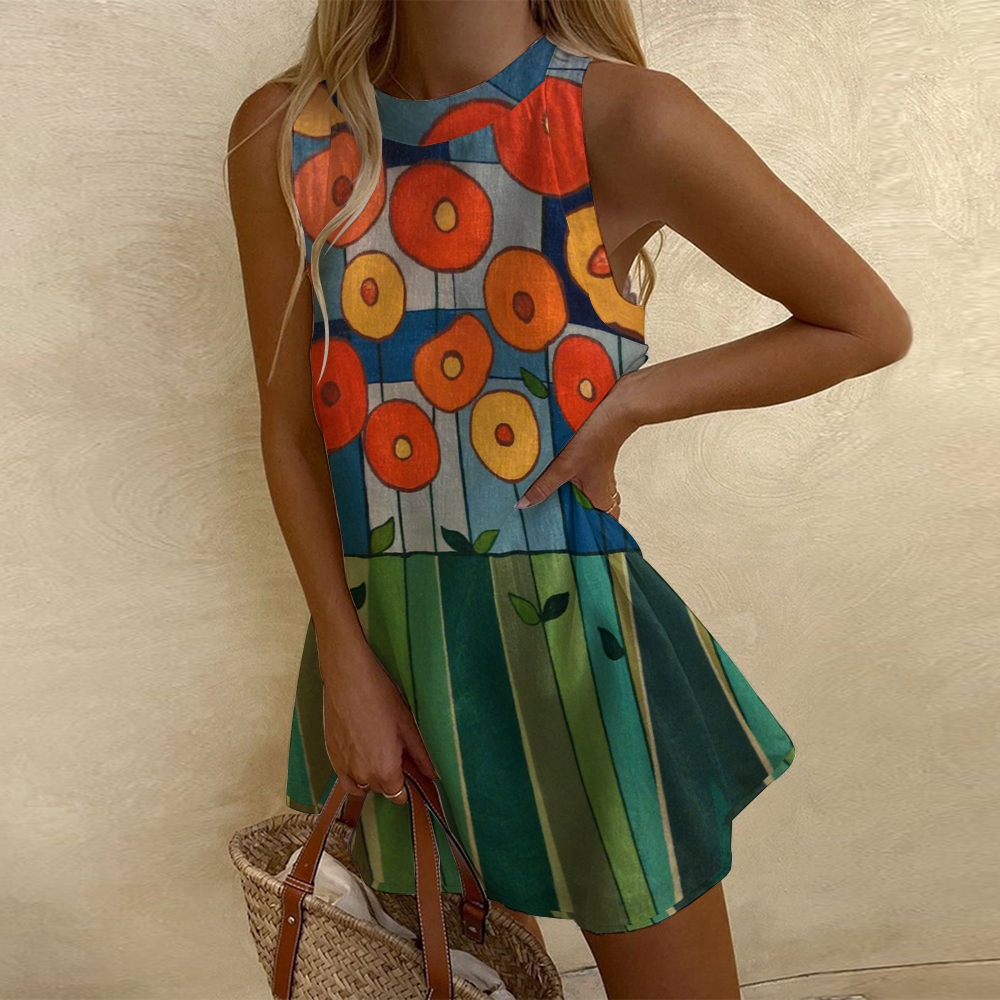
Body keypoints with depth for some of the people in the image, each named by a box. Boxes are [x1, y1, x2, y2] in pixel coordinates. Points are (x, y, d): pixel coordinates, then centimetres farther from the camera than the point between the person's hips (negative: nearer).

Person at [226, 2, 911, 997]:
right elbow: (289, 429, 1)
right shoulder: (282, 134, 1)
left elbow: (871, 324, -1)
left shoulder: (627, 118, -10)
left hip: (574, 635, -2)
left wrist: (630, 401, -10)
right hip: (382, 640, 3)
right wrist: (346, 665, -3)